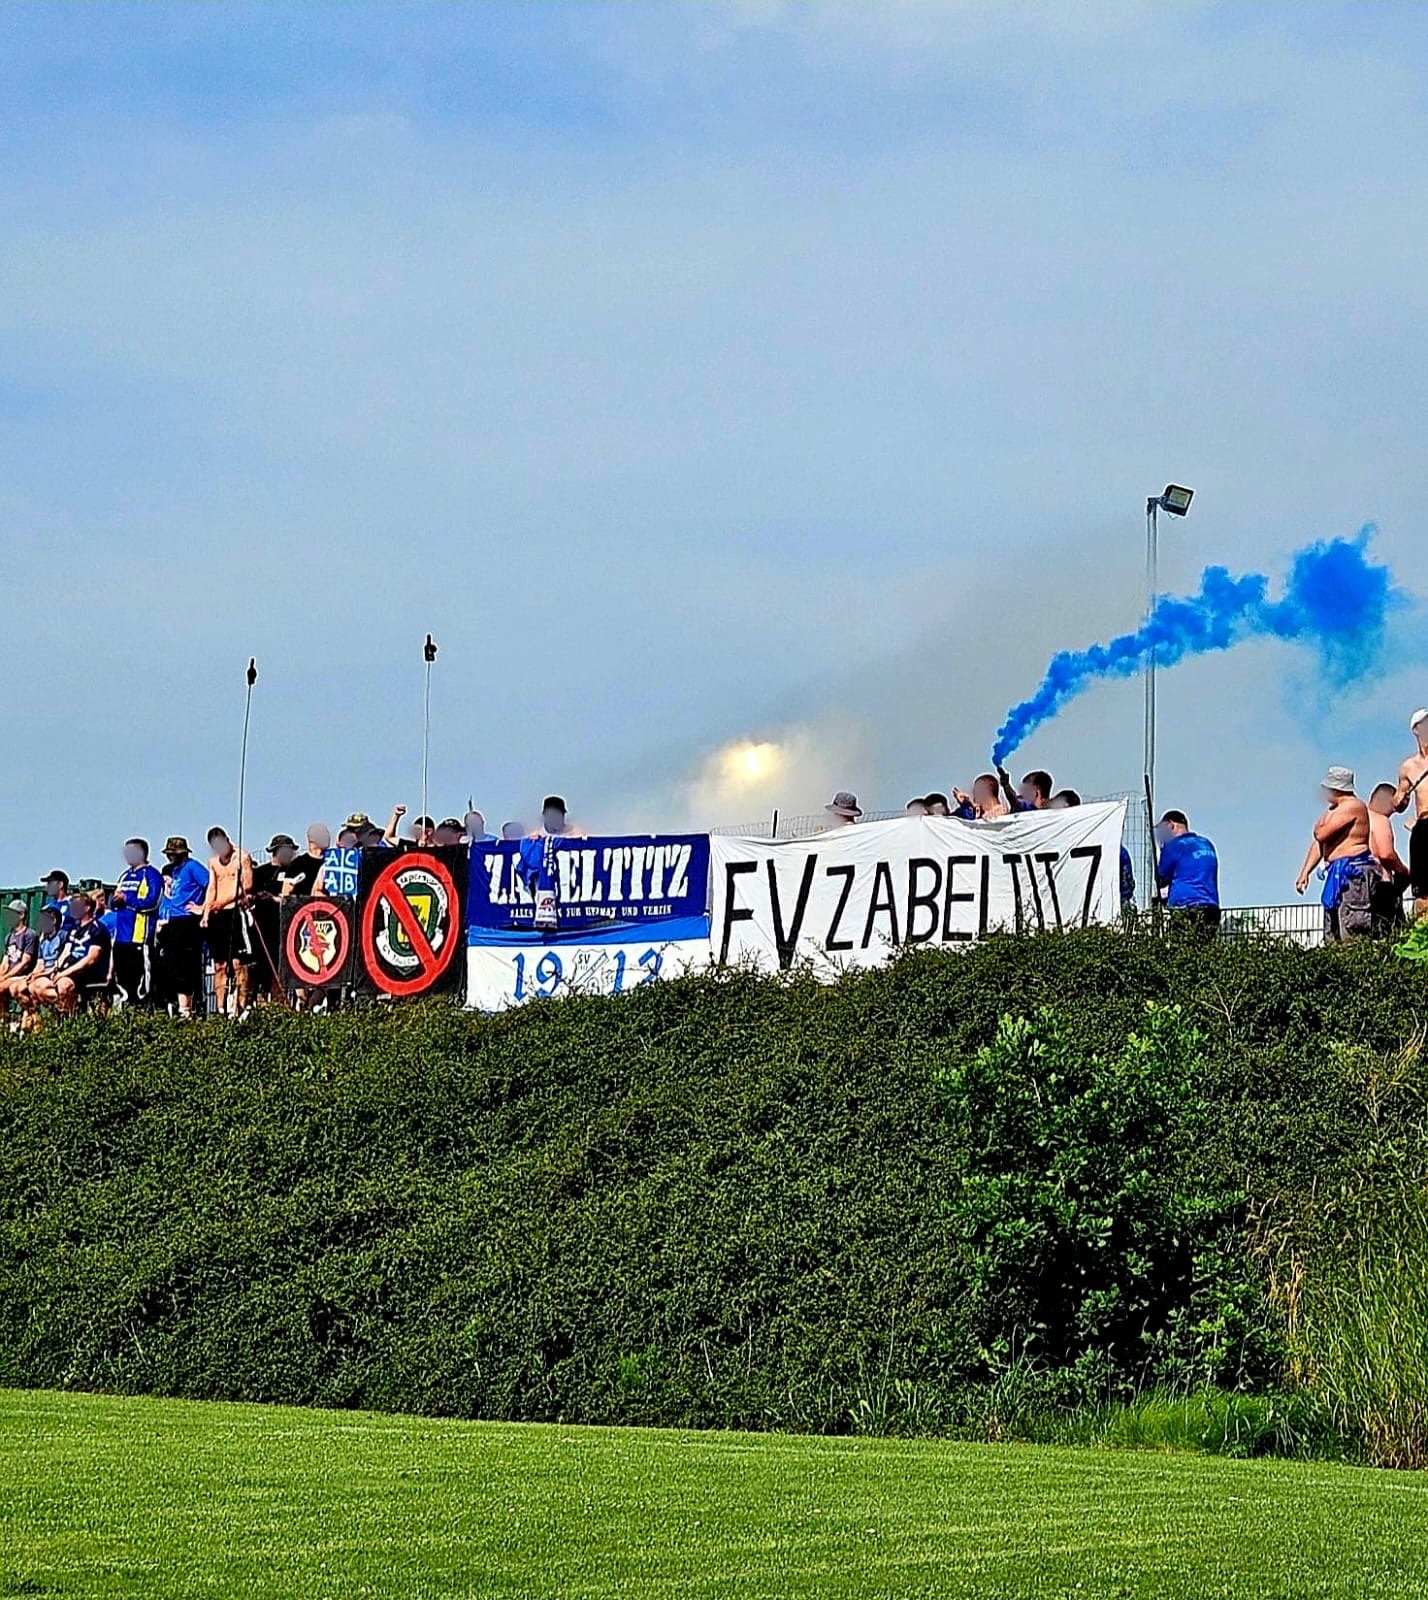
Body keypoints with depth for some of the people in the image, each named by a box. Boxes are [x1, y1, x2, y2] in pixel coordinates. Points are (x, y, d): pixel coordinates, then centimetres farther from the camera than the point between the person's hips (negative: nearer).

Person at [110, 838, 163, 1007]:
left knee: (141, 972, -9)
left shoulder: (151, 874, -3)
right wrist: (116, 901, -2)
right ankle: (127, 1005, 14)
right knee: (121, 974, 8)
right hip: (121, 935, 8)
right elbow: (114, 904, 22)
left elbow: (151, 902, -14)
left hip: (140, 935, -8)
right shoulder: (125, 875, 22)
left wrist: (127, 899, -10)